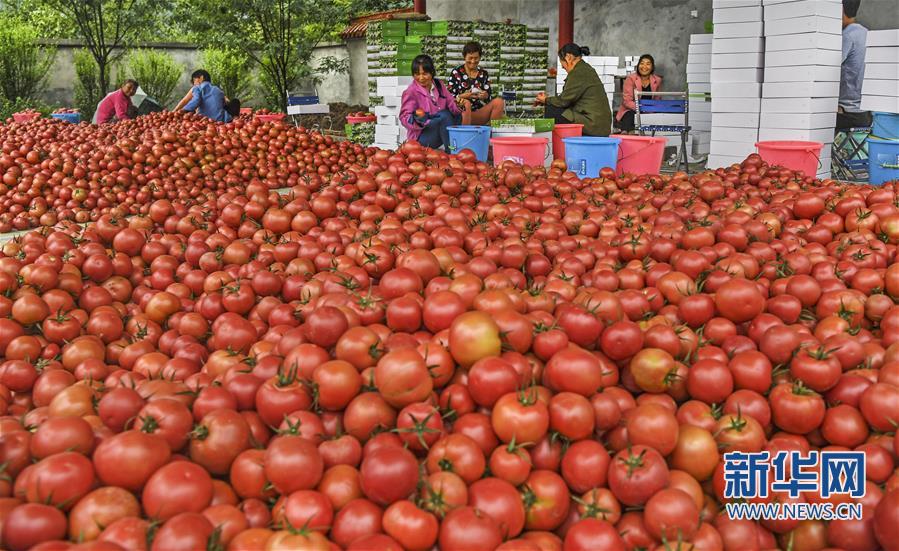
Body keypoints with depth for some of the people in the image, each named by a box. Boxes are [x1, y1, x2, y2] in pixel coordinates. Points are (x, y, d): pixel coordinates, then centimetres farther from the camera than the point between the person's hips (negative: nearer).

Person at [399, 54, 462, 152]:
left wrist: (459, 104, -23)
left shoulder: (439, 84, 7)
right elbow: (404, 117, -15)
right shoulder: (411, 92, -10)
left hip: (441, 129, 6)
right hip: (421, 136, -6)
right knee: (444, 115, -29)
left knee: (458, 115, -16)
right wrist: (416, 118, -36)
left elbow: (451, 104, 0)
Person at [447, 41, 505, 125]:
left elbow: (489, 95, 11)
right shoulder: (456, 73, 4)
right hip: (462, 113, -4)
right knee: (466, 103, -36)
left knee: (499, 102, -20)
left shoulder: (484, 74, 15)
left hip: (480, 113, 4)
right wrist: (463, 96, -20)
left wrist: (485, 96, -13)